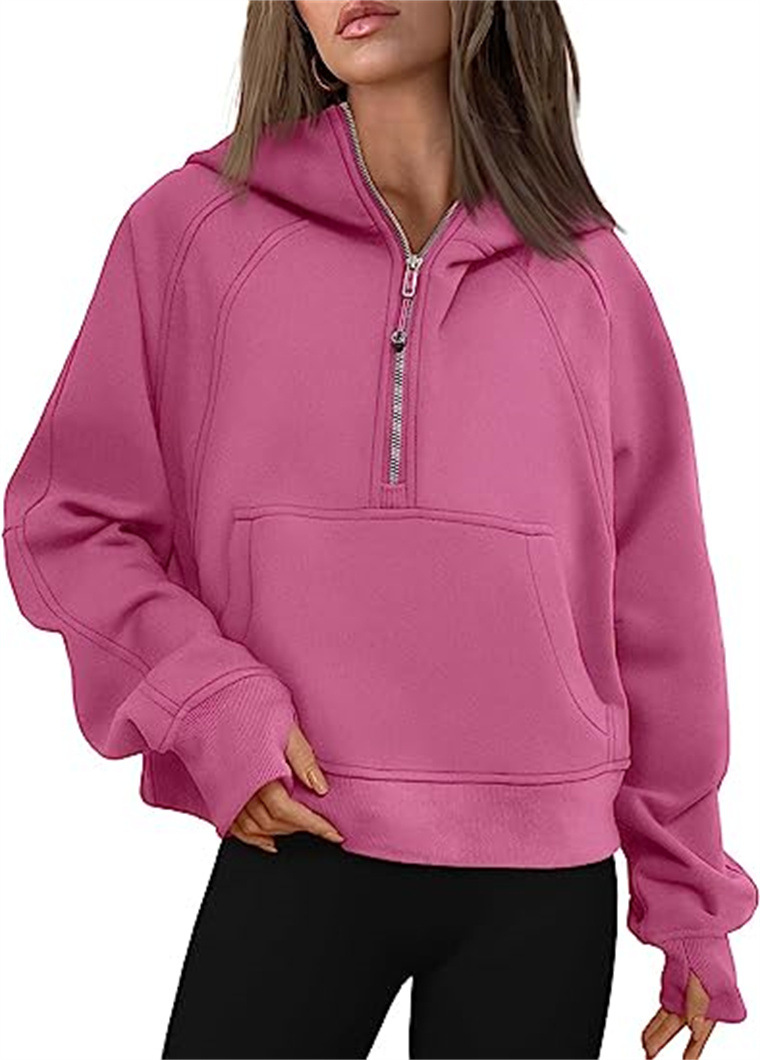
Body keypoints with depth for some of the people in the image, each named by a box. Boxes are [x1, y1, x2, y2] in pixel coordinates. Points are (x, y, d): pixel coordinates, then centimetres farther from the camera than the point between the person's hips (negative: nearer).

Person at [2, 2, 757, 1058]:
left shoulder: (584, 275, 4)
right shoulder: (194, 227, 1)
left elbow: (657, 602, 8)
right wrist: (207, 705, -12)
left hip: (547, 886, 2)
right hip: (292, 854, -1)